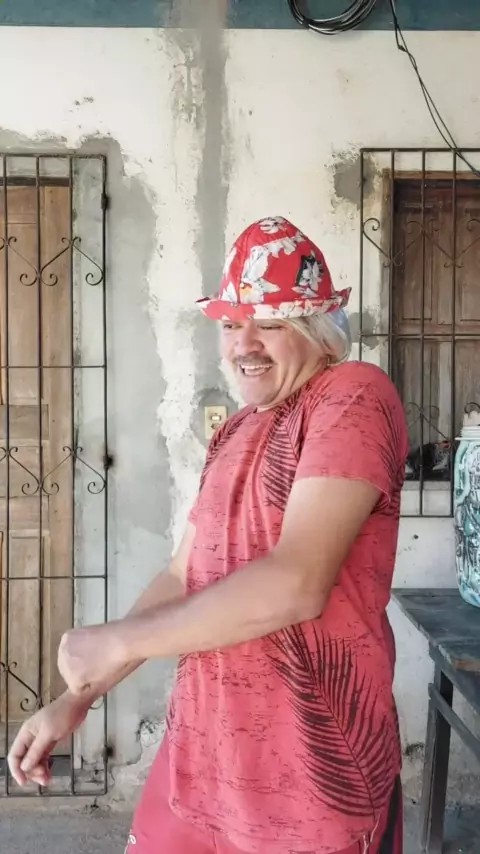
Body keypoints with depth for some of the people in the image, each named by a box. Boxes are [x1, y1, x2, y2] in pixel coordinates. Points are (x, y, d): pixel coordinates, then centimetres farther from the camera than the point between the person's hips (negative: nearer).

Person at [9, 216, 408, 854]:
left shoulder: (355, 396, -14)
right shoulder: (236, 431, 12)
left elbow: (297, 585, -25)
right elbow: (182, 577, 14)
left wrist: (120, 642, -15)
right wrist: (78, 697, 9)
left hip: (312, 765, -7)